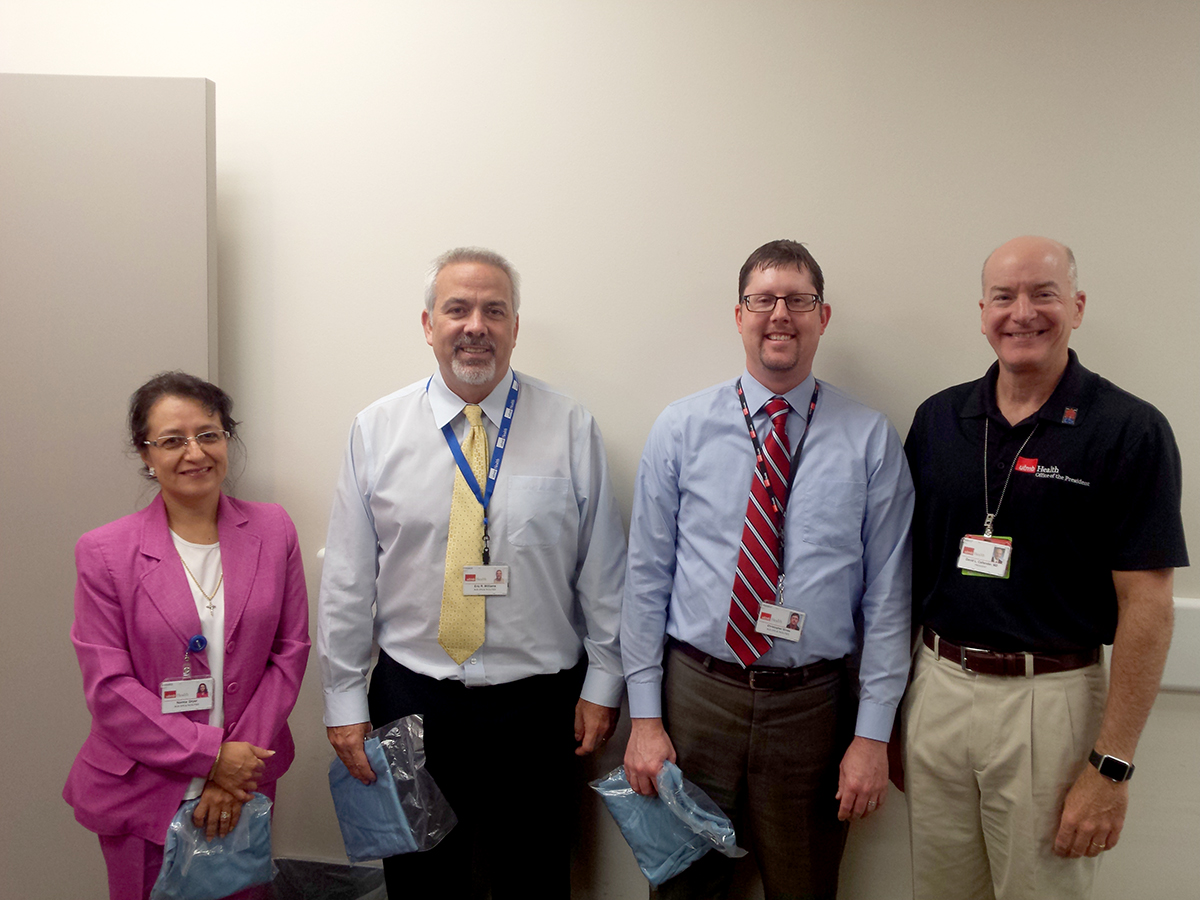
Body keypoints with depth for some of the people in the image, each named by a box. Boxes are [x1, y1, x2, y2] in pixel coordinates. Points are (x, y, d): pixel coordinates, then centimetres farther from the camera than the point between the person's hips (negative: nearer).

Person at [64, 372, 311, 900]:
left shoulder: (273, 530, -2)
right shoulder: (105, 553, -7)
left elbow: (290, 650, -2)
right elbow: (108, 687, -9)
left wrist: (236, 771, -9)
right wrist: (210, 755, -16)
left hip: (245, 781, 2)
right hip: (143, 793, -2)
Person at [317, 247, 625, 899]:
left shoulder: (572, 429, -3)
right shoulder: (375, 430, -2)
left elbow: (603, 570, 0)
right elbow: (346, 581, 0)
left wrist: (603, 683, 0)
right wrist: (344, 701, 0)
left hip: (538, 704, 0)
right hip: (410, 700, 1)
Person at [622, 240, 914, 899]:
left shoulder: (871, 440, -2)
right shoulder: (680, 429, -1)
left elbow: (886, 594, -2)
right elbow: (647, 576, -1)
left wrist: (873, 733, -4)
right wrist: (645, 716, -3)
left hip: (814, 703, 0)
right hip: (695, 691, 1)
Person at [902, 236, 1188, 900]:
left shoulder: (1130, 432, -9)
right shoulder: (937, 418, 3)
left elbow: (1147, 605, -11)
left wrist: (1111, 765, -14)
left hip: (1049, 700, -3)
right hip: (935, 688, 4)